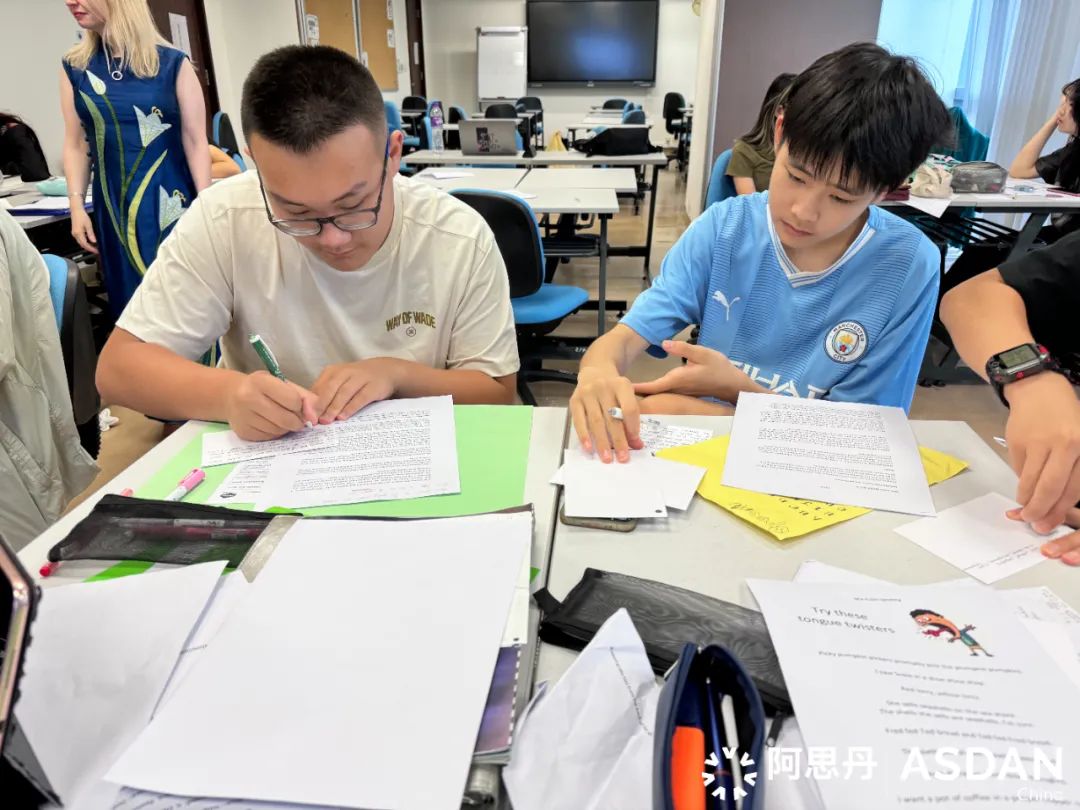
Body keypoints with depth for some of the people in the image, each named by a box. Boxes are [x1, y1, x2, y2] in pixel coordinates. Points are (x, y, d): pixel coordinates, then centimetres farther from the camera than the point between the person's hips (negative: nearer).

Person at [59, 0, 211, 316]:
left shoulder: (173, 64, -2)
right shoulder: (74, 67, 8)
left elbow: (196, 141, -4)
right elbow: (75, 143, 10)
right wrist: (76, 204, 0)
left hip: (172, 204, -3)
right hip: (114, 209, 3)